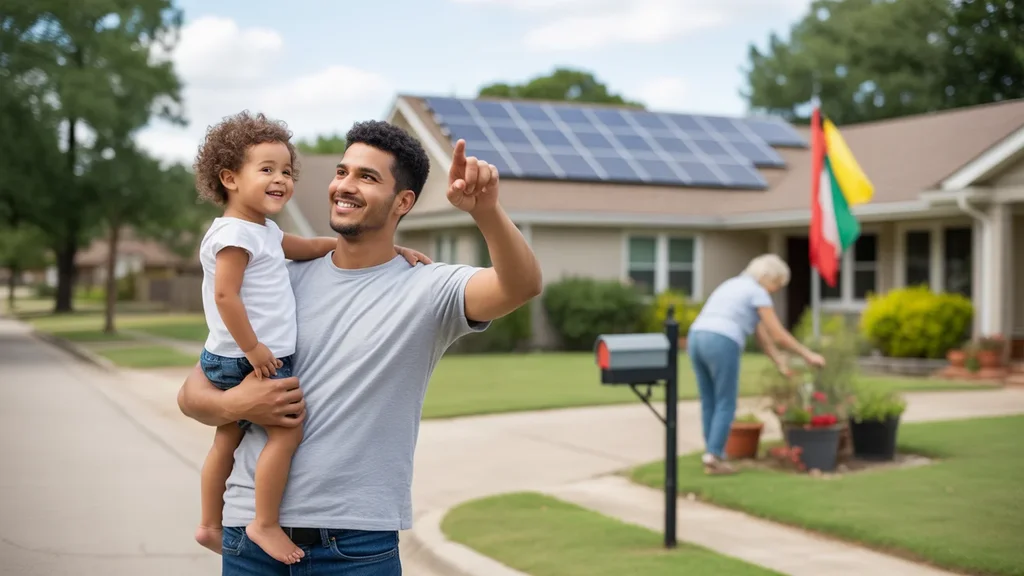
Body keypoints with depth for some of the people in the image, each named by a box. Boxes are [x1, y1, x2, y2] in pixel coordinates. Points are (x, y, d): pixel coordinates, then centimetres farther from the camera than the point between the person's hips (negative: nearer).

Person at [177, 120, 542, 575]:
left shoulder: (426, 290, -2)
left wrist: (485, 210, -39)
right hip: (250, 528, 3)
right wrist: (234, 404, -13)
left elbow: (522, 285, -22)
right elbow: (192, 392, 10)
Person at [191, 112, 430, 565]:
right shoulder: (235, 234, -16)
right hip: (248, 361, -11)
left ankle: (209, 524, 28)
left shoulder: (265, 231, 15)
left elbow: (314, 248, 22)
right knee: (287, 431, -12)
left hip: (257, 358, 11)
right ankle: (265, 524, -7)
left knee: (229, 436, 17)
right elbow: (225, 295, -23)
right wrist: (252, 348, -23)